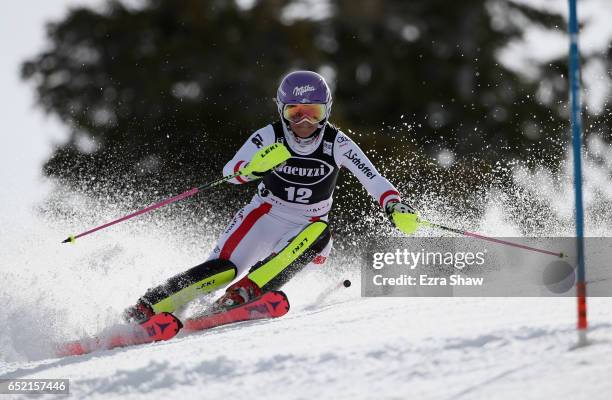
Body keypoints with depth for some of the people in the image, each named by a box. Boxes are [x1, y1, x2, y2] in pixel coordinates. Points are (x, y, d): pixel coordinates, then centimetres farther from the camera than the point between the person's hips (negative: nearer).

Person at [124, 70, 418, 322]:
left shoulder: (337, 144, -11)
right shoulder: (270, 137, -13)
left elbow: (372, 179, -18)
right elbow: (230, 172, -23)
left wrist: (396, 206, -37)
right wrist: (255, 167, -46)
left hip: (304, 231, 1)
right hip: (264, 218, -1)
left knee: (319, 232, -34)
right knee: (224, 268, -26)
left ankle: (245, 292, -40)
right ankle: (147, 307, -24)